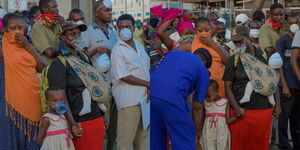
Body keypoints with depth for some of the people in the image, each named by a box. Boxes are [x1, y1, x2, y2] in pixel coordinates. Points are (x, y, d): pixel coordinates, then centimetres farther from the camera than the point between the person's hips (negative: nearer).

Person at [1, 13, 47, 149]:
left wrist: (27, 45, -3)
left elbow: (43, 67, 3)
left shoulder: (25, 45, 12)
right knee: (18, 137, 5)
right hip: (16, 99, -4)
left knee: (33, 137, 11)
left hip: (34, 97, 4)